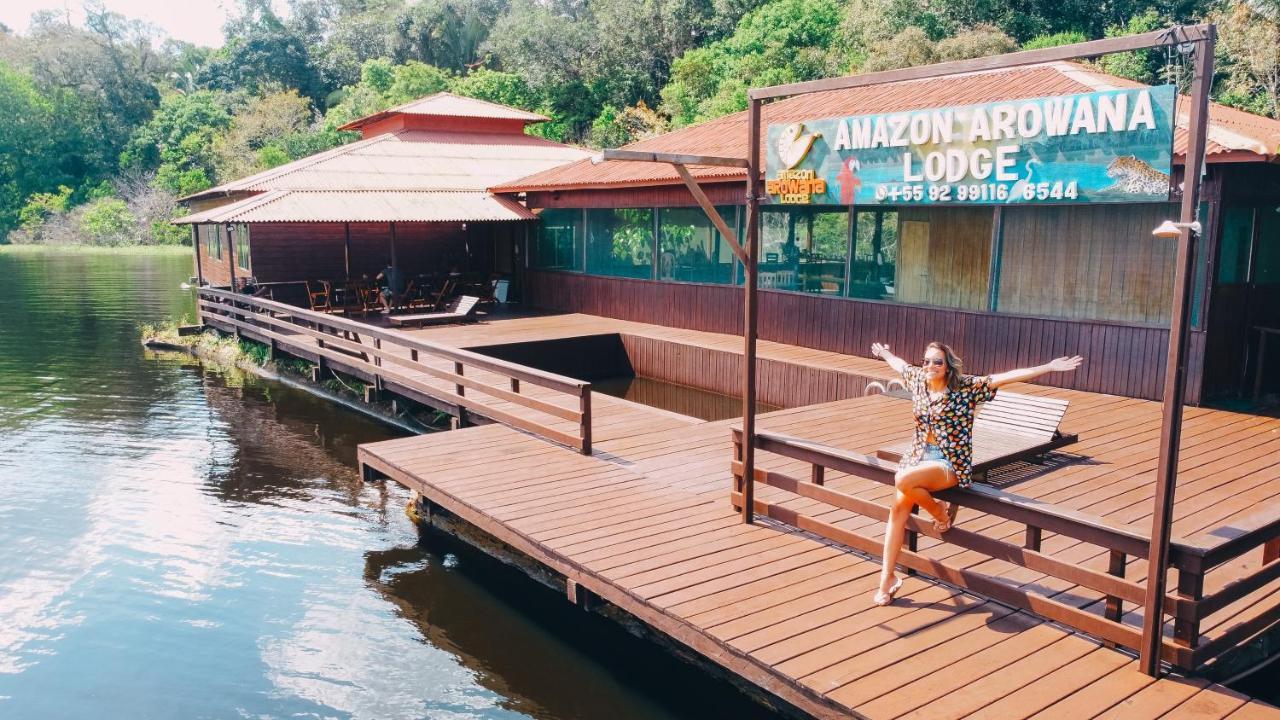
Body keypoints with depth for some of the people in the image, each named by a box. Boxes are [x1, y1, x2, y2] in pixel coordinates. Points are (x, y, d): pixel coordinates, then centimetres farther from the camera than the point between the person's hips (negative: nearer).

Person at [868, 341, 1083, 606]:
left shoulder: (966, 387, -9)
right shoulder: (918, 380, 6)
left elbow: (1007, 376, -17)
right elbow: (900, 365, 28)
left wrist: (1049, 367, -24)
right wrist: (884, 353, 47)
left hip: (951, 464, -6)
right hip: (919, 457, 6)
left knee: (903, 480, -32)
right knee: (898, 507, -12)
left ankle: (940, 512, -1)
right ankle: (887, 577, -4)